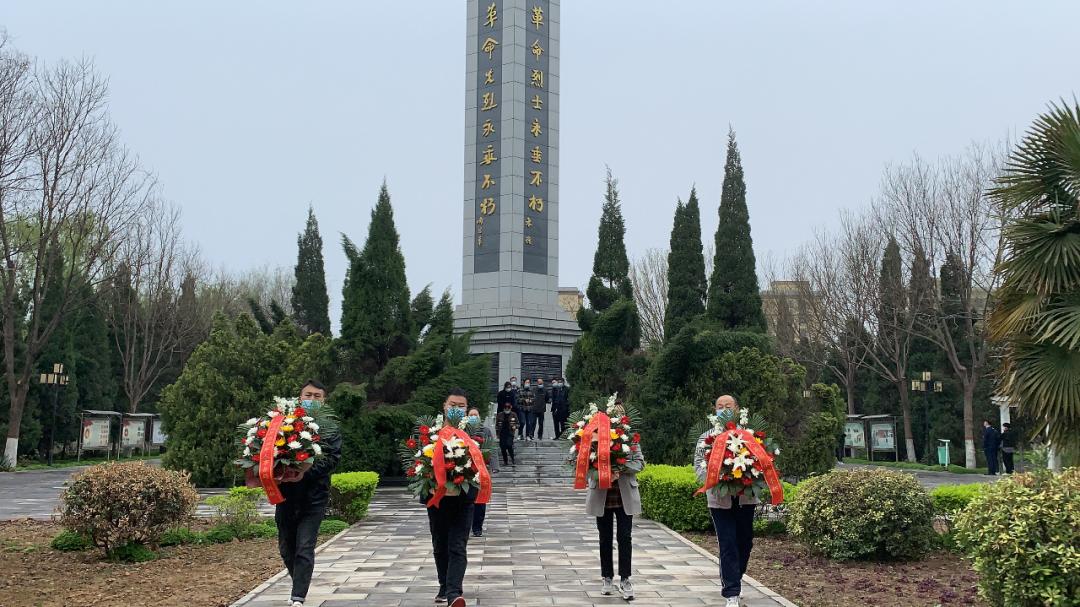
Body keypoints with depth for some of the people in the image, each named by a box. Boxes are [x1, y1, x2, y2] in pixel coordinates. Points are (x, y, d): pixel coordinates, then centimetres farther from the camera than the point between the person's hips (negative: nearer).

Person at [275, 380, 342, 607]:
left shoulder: (329, 428, 2)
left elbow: (331, 459, -9)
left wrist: (306, 473, -23)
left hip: (314, 496, -3)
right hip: (285, 494, 3)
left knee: (304, 548, -8)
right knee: (286, 547, 15)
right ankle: (299, 586, 37)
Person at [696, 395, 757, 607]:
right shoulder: (707, 437, 4)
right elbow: (699, 465, -2)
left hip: (745, 498, 2)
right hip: (721, 499, -2)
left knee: (745, 542, 13)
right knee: (728, 545, -4)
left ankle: (733, 581, 35)